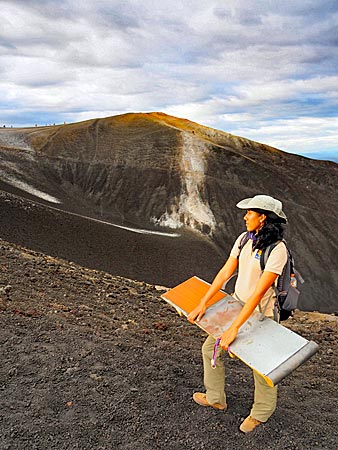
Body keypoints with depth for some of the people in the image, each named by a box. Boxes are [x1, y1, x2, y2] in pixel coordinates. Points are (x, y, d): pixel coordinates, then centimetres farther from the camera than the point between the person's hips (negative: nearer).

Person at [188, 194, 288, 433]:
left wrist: (235, 327, -31)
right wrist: (203, 303, -4)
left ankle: (261, 413, 41)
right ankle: (215, 398, 37)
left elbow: (259, 292, -29)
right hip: (237, 304, 7)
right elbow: (225, 272, -2)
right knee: (210, 349, 14)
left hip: (261, 314, -7)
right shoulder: (244, 239, -4)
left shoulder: (277, 249, -25)